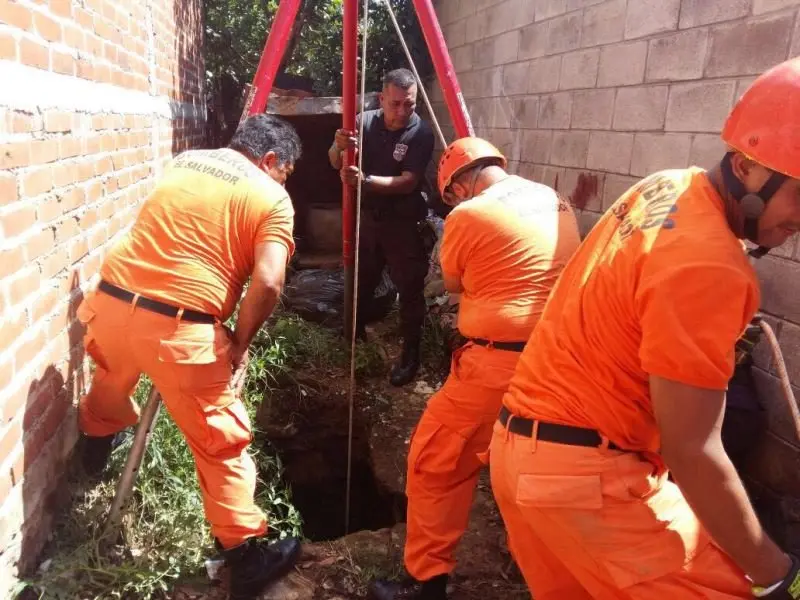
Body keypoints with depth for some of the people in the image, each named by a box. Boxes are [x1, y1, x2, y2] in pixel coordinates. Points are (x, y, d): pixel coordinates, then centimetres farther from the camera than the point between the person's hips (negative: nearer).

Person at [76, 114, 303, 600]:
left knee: (116, 376, 39)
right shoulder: (272, 198, -1)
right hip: (177, 327, -6)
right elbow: (267, 284, -14)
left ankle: (98, 438, 65)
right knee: (222, 442, 8)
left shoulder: (185, 161, 16)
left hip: (111, 301, 7)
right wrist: (239, 341, 1)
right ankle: (245, 554, 17)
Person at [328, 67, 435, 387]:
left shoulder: (421, 133, -15)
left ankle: (411, 352, 11)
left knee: (409, 287, -2)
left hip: (402, 222, -4)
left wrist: (365, 180, -36)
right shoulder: (366, 121, -5)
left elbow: (408, 182, -23)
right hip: (365, 216, 4)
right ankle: (353, 336, 36)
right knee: (360, 281, 16)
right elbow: (335, 163, -4)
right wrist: (339, 146, -28)